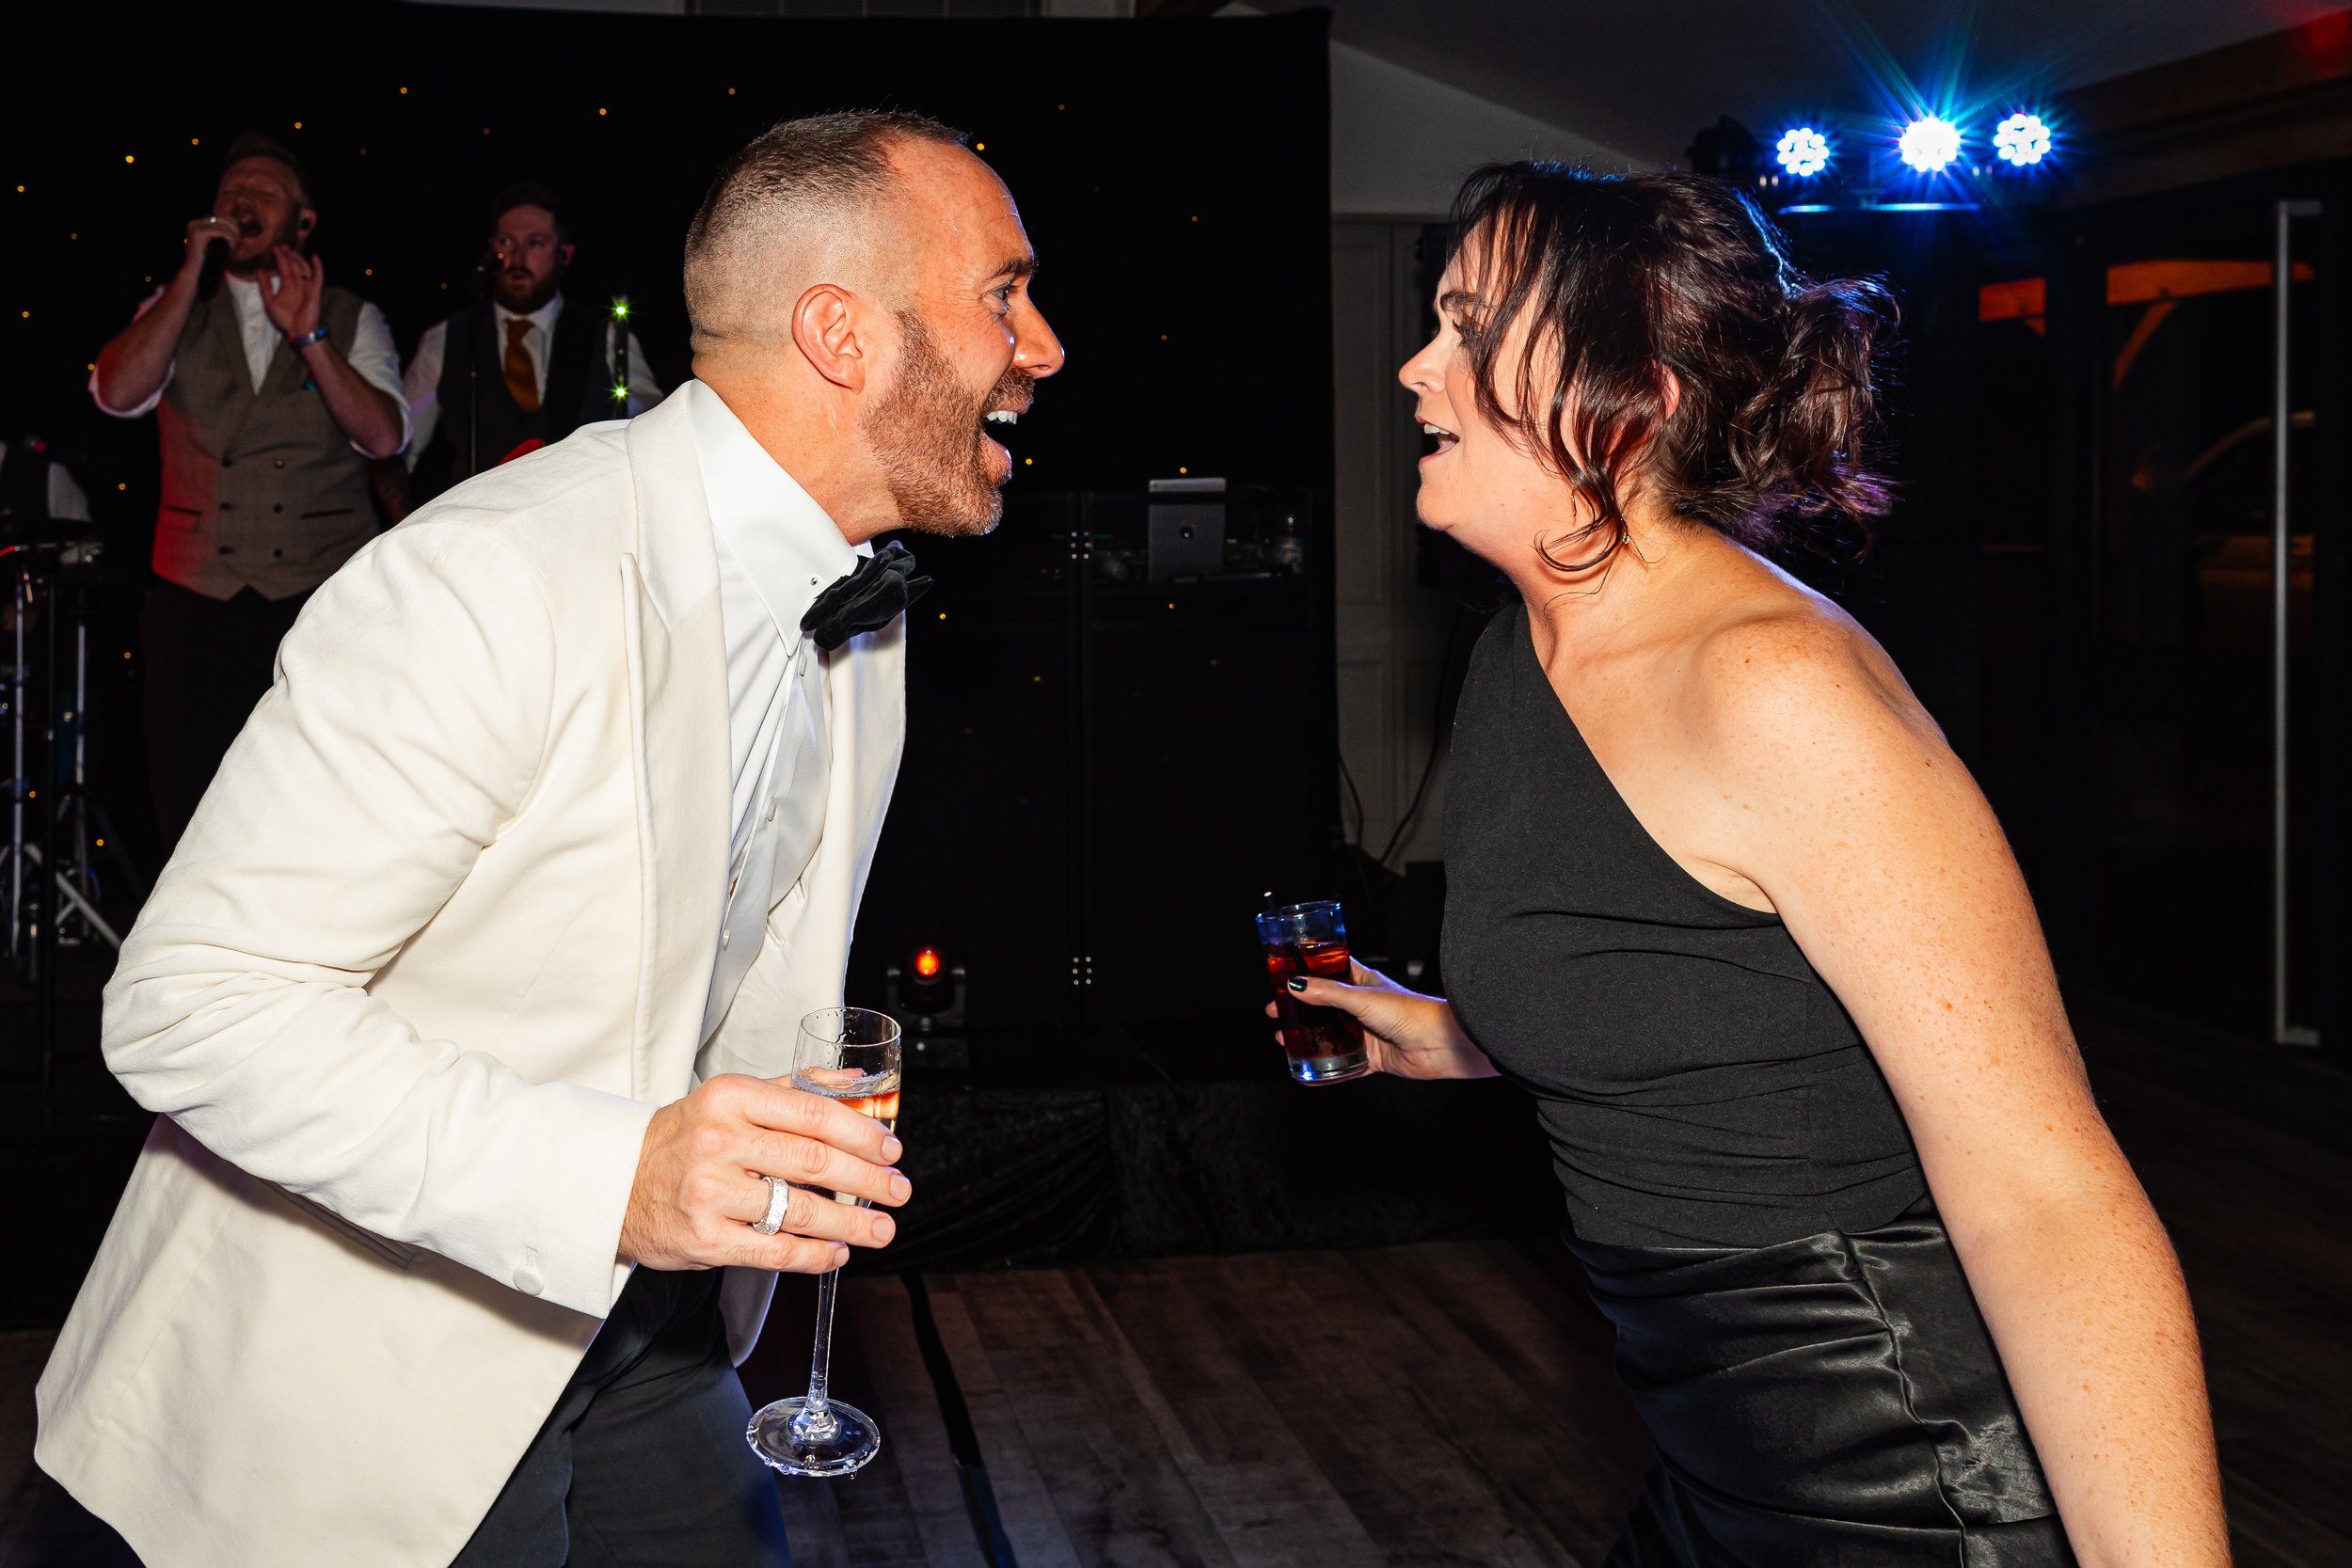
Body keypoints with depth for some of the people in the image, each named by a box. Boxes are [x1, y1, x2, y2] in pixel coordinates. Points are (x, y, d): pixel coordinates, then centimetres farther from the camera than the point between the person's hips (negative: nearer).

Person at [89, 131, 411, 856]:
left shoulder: (352, 321, 7)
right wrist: (191, 273, -9)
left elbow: (384, 436, -8)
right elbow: (118, 393, -8)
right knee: (191, 818, 3)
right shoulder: (174, 312, 11)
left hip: (323, 604, -1)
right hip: (197, 602, 1)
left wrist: (309, 336, -17)